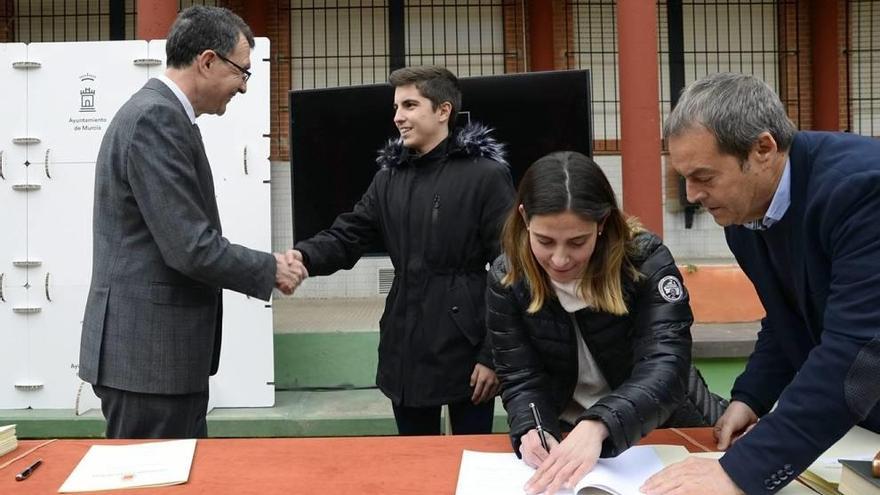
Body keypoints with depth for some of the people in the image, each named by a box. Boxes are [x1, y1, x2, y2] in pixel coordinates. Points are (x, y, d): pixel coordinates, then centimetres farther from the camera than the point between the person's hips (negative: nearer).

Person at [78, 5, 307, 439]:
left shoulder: (159, 114, 14)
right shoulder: (155, 118, -18)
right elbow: (190, 247, -23)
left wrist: (266, 265, 9)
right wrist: (271, 270, -9)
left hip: (158, 350, 10)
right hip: (149, 353, -10)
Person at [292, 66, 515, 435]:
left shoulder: (486, 175, -7)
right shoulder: (389, 177, 10)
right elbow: (346, 236, 5)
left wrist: (494, 354, -12)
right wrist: (303, 257, -18)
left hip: (465, 345, -5)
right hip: (405, 348, 5)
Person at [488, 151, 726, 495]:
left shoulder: (646, 260, -19)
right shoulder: (507, 278, -12)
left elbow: (665, 364, -29)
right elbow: (520, 379, -9)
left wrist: (597, 426, -45)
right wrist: (532, 431, -30)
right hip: (562, 435, -1)